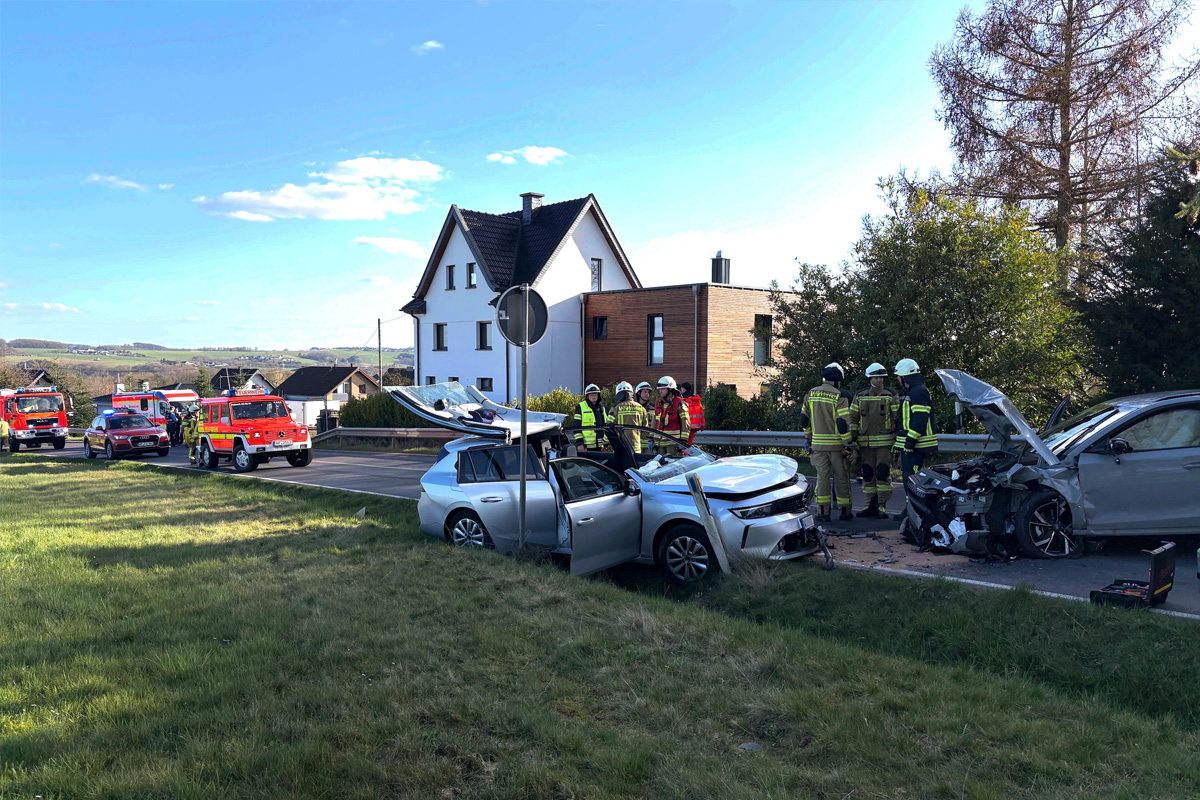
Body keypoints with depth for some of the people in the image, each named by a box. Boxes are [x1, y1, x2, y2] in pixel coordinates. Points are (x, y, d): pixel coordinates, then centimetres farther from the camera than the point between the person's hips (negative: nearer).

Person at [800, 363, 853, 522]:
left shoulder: (810, 394, 5)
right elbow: (843, 423, -16)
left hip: (817, 443, 3)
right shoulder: (839, 396, -10)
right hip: (836, 444, -3)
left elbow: (804, 420, 10)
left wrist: (809, 437, 21)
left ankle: (823, 512, 5)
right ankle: (845, 511, 15)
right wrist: (848, 443, -8)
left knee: (822, 476, 7)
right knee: (841, 477, 8)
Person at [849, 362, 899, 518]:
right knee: (868, 474, 5)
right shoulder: (860, 397, 10)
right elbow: (853, 418, 12)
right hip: (865, 442, 3)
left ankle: (881, 506, 2)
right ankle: (870, 506, 12)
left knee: (883, 473, -5)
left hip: (884, 441, -3)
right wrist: (852, 438, 6)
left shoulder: (891, 396, 3)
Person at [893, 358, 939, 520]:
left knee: (912, 477, -12)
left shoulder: (919, 392, -14)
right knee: (907, 476, 14)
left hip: (916, 445, -11)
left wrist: (910, 440, -24)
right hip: (909, 444, 11)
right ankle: (910, 508, 20)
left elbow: (920, 419, -22)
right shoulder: (911, 392, 21)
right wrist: (900, 441, 26)